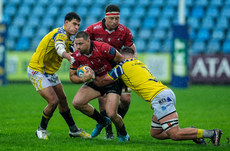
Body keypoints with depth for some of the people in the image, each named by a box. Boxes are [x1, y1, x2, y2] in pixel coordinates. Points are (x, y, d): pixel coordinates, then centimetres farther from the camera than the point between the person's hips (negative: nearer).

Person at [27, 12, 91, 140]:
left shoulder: (69, 38, 7)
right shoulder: (60, 34, -25)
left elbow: (73, 54, 13)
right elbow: (60, 48, -46)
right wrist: (70, 58, -65)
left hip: (50, 72, 10)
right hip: (37, 71, -10)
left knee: (62, 100, 15)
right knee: (53, 101, -15)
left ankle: (73, 130, 29)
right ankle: (41, 130, 6)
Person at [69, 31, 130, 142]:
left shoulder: (103, 48, -28)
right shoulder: (76, 55, -14)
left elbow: (121, 60, -16)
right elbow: (72, 76, -7)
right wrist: (83, 79, -29)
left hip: (112, 81, -5)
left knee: (111, 114, -19)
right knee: (77, 103, -13)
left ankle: (124, 135, 15)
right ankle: (102, 121, 11)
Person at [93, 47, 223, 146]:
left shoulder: (123, 66, 5)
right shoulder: (140, 63, 27)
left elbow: (101, 82, 13)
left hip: (160, 97, -9)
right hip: (166, 92, 9)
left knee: (174, 134, -16)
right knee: (155, 133, 15)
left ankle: (211, 133, -19)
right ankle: (192, 133, 9)